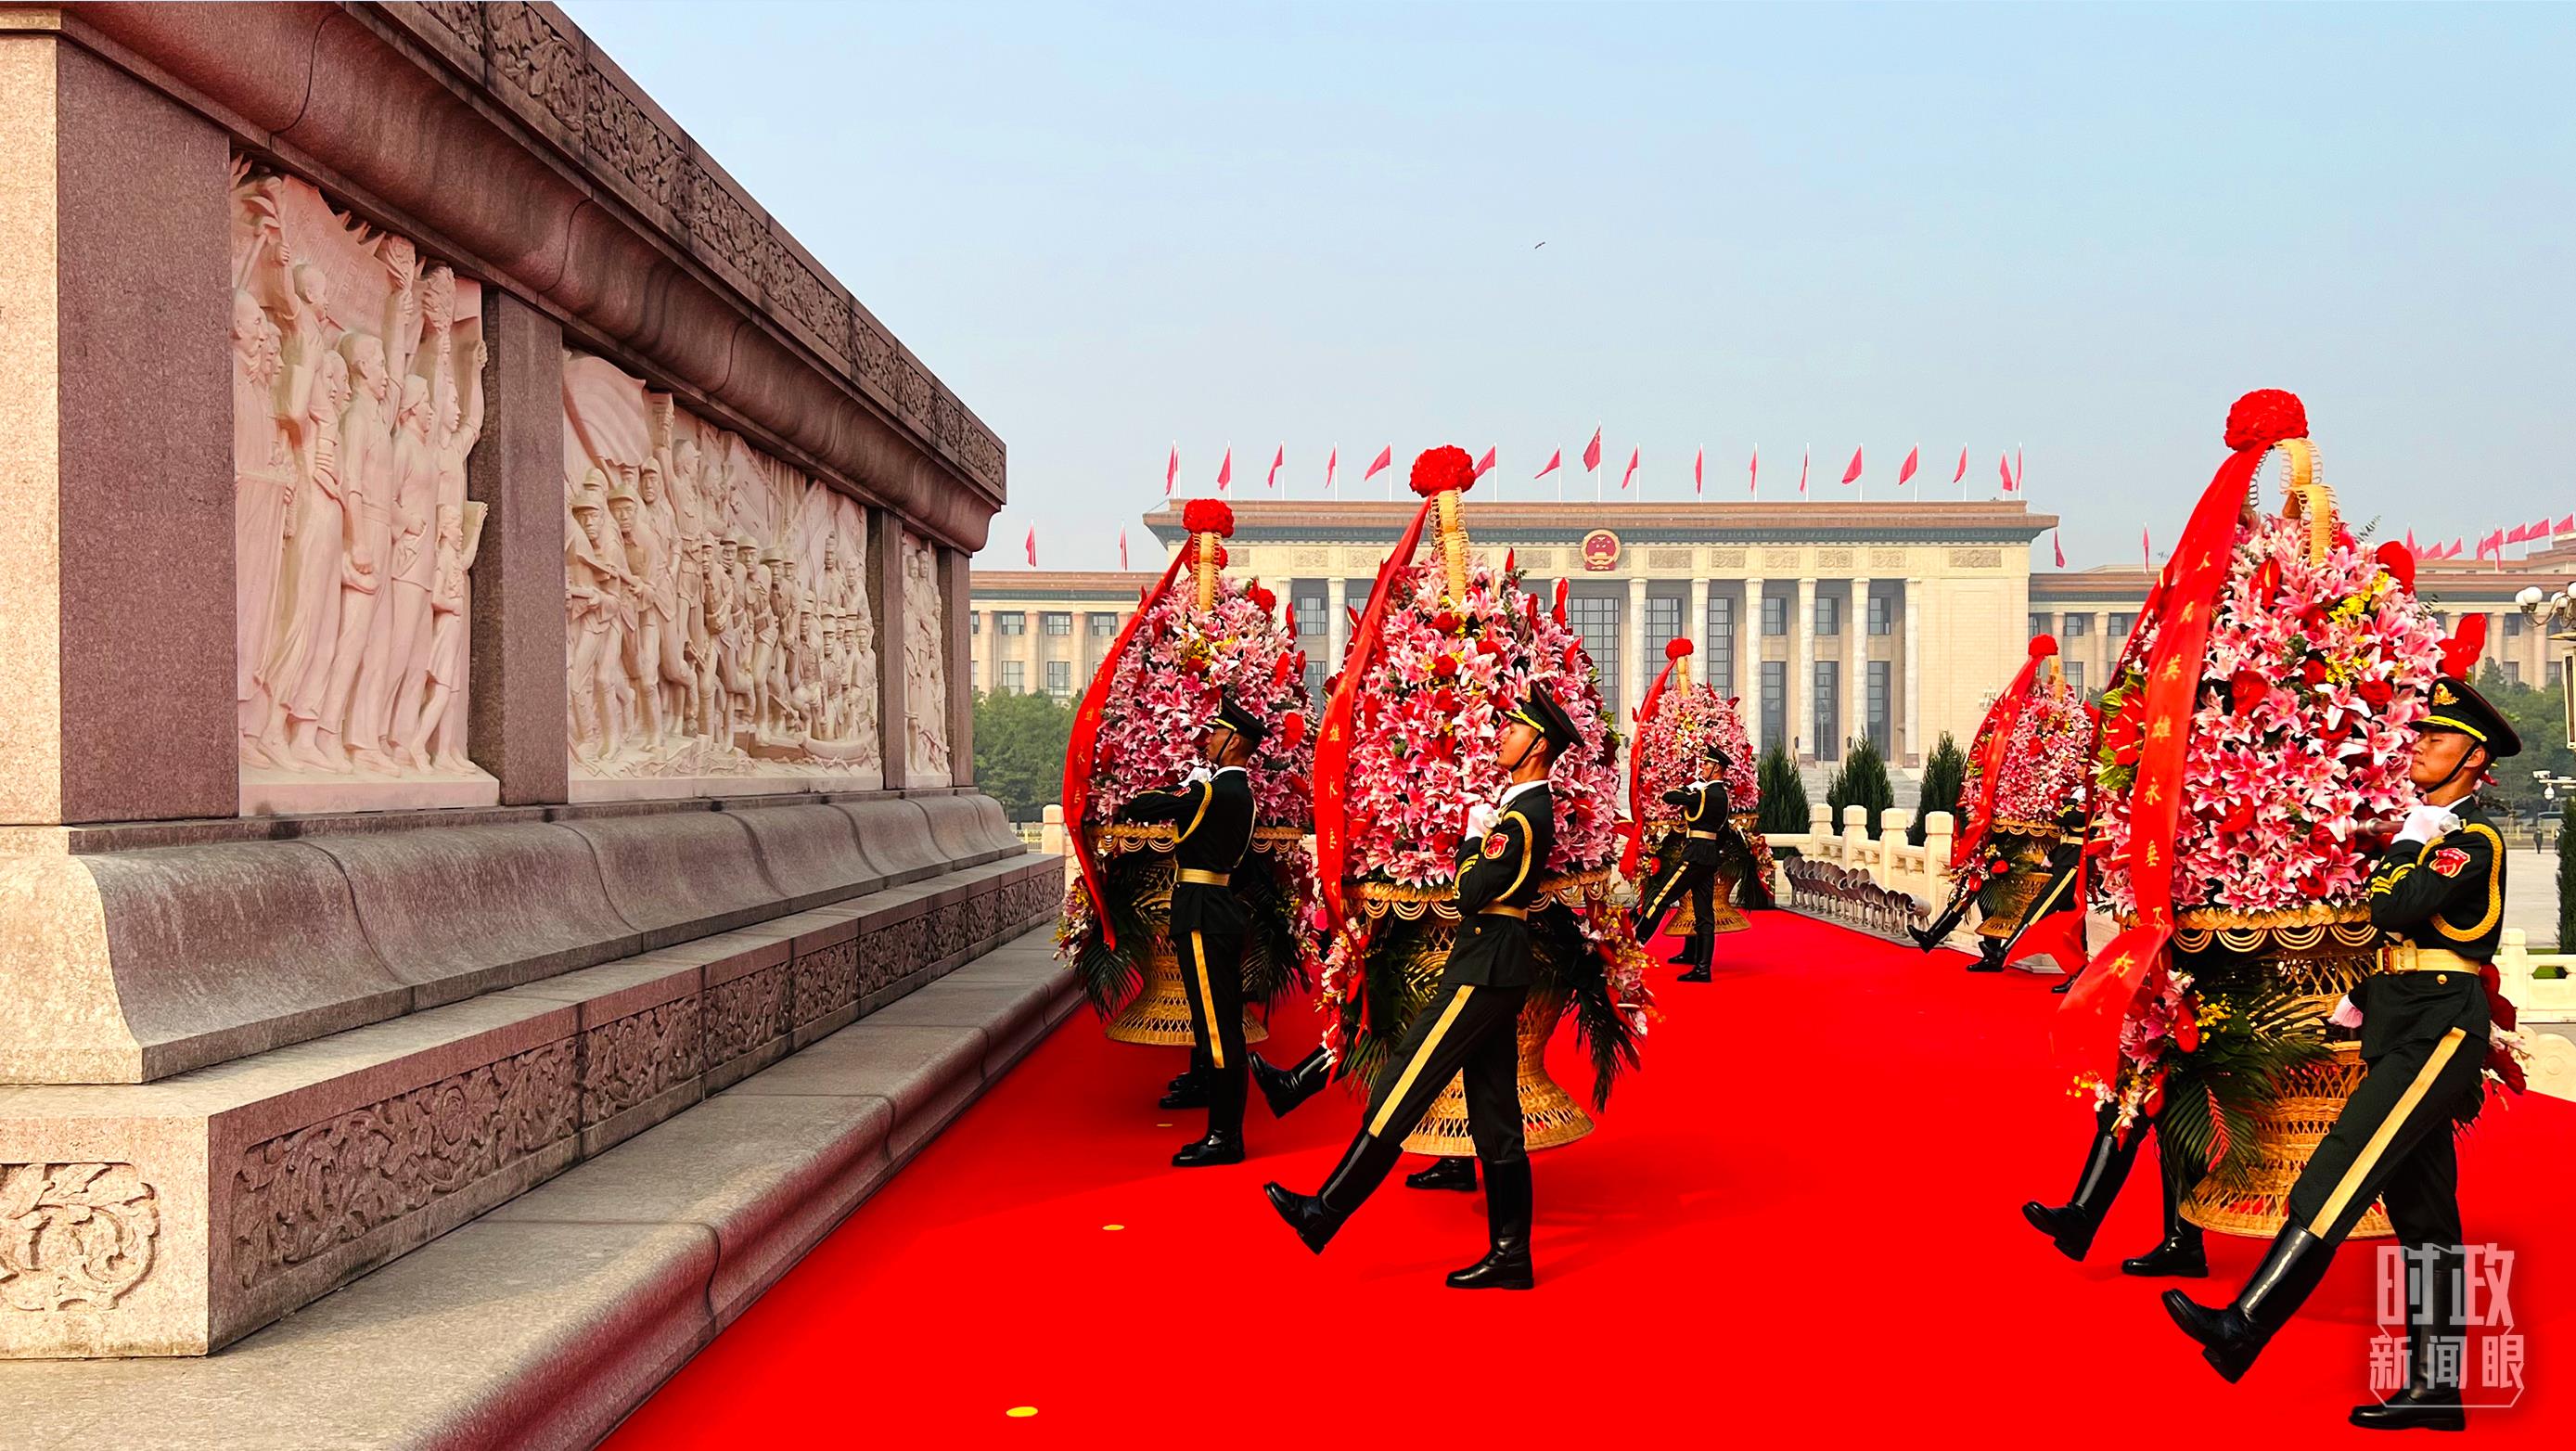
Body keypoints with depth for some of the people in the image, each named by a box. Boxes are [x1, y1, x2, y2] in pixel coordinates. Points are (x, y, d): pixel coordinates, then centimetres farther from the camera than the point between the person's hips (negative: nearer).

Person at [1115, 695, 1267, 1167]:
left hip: (1205, 917, -10)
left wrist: (1127, 809, 7)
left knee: (1217, 1030, -6)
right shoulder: (1237, 791, 16)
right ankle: (1225, 1132, 20)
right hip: (1220, 914, 10)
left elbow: (1150, 807, -13)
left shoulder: (1217, 791, -16)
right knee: (1222, 1028, 13)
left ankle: (1224, 1139, -1)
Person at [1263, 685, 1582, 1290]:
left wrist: (1474, 837, -4)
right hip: (1499, 972, 10)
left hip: (1482, 972, -10)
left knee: (1402, 1089, -6)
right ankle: (1510, 1256, 14)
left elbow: (1472, 893, -18)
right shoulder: (1529, 805, 14)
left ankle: (1324, 1214, 0)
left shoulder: (1524, 816, -17)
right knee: (1495, 1115, 10)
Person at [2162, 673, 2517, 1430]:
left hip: (2438, 1032, -10)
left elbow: (2394, 910, -22)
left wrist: (2410, 841, -6)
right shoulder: (2426, 832, 20)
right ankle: (2436, 1388, 13)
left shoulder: (2474, 838, -9)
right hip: (2404, 1029, 10)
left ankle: (2243, 1327, -24)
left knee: (2340, 1173, -18)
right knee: (2422, 1211, 9)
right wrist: (2361, 997, 17)